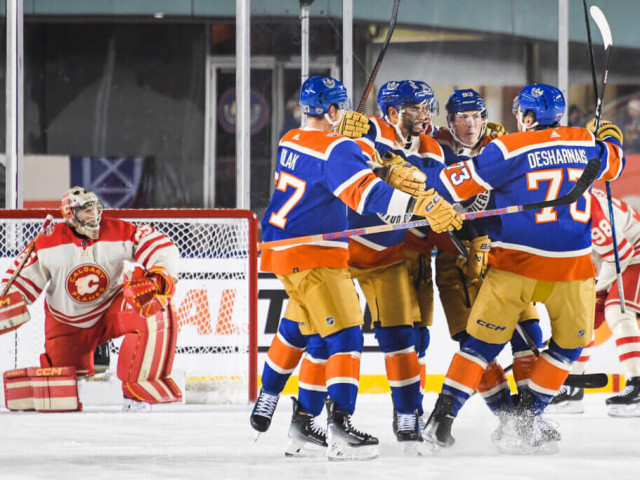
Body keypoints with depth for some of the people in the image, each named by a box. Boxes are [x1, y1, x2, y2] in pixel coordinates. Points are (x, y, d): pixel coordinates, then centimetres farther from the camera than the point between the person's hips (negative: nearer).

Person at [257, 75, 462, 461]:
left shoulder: (290, 141, 11)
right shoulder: (336, 150, -15)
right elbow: (365, 193, -30)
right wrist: (420, 204, -39)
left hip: (281, 250, 9)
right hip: (315, 256, -9)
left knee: (320, 336, 19)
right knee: (344, 335, -14)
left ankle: (303, 418, 26)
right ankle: (340, 424, -28)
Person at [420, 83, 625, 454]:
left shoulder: (508, 149, -4)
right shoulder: (586, 144, 7)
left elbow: (458, 183, -5)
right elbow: (613, 164, 29)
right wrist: (612, 139, 50)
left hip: (516, 265, -1)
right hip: (572, 268, 1)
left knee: (483, 341, 9)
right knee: (570, 344, 19)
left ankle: (442, 419, 4)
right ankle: (524, 421, 11)